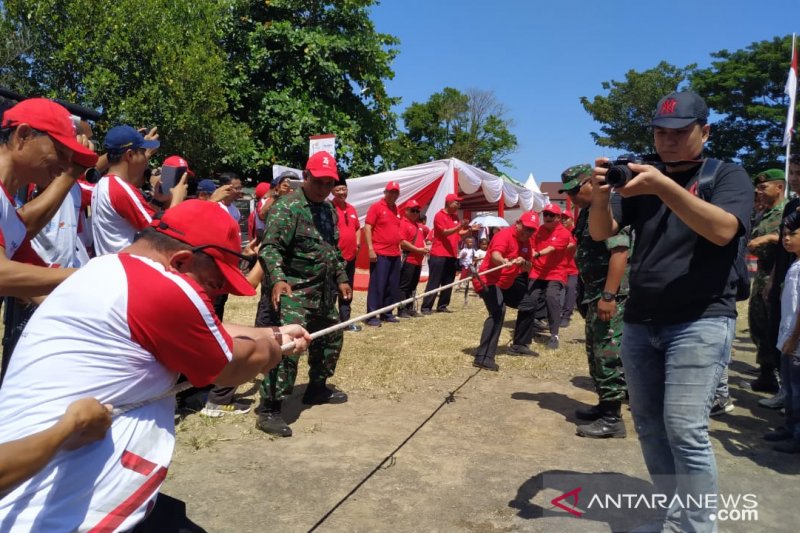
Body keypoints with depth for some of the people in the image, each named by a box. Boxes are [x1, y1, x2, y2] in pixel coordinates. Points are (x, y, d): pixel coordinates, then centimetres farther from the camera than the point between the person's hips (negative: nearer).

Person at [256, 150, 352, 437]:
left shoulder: (329, 210, 14)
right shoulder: (287, 207, -13)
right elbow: (270, 247, -23)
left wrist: (341, 278, 21)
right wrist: (277, 279, -37)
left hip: (323, 292, 9)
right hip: (293, 291, -9)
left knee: (331, 338, 20)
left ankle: (317, 388, 39)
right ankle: (270, 409, -6)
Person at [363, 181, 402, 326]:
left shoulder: (397, 210, 15)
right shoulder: (376, 207, -5)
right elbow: (367, 228, -10)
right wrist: (370, 249, -17)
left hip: (395, 254, 7)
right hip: (380, 254, -7)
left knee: (393, 286, 10)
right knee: (377, 285, -7)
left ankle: (387, 313, 19)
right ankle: (371, 316, -2)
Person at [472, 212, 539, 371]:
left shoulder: (526, 242, 8)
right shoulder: (504, 235, -18)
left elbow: (528, 268, 8)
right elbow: (495, 255, -38)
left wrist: (524, 263, -16)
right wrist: (504, 261, -61)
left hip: (507, 284, 10)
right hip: (489, 281, -10)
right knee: (498, 312, -31)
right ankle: (483, 357, -34)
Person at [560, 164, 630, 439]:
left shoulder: (611, 205, -15)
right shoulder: (588, 211, 16)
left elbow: (620, 252, -24)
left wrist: (608, 296, -28)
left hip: (612, 295, -10)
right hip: (595, 294, 10)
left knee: (608, 355, -6)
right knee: (595, 352, 16)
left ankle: (612, 418, 2)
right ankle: (605, 405, 28)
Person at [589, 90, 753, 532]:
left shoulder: (727, 175, 1)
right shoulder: (641, 181, 12)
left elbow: (723, 230, -18)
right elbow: (601, 232, 1)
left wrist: (665, 187, -29)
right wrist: (601, 196, -20)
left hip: (701, 322, -4)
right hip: (640, 322, 5)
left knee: (684, 428, -12)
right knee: (649, 425, 8)